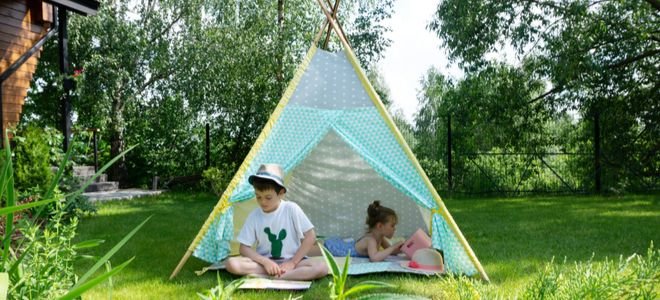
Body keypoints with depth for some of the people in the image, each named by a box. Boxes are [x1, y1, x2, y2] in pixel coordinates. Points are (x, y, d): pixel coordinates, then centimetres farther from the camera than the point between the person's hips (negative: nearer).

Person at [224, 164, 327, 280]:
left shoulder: (291, 209, -9)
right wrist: (265, 262, -18)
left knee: (322, 267, -29)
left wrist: (293, 263, -12)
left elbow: (310, 237, -8)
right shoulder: (254, 216, -4)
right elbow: (244, 248, -3)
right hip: (265, 262, 1)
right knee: (231, 263, -25)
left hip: (290, 261, -1)